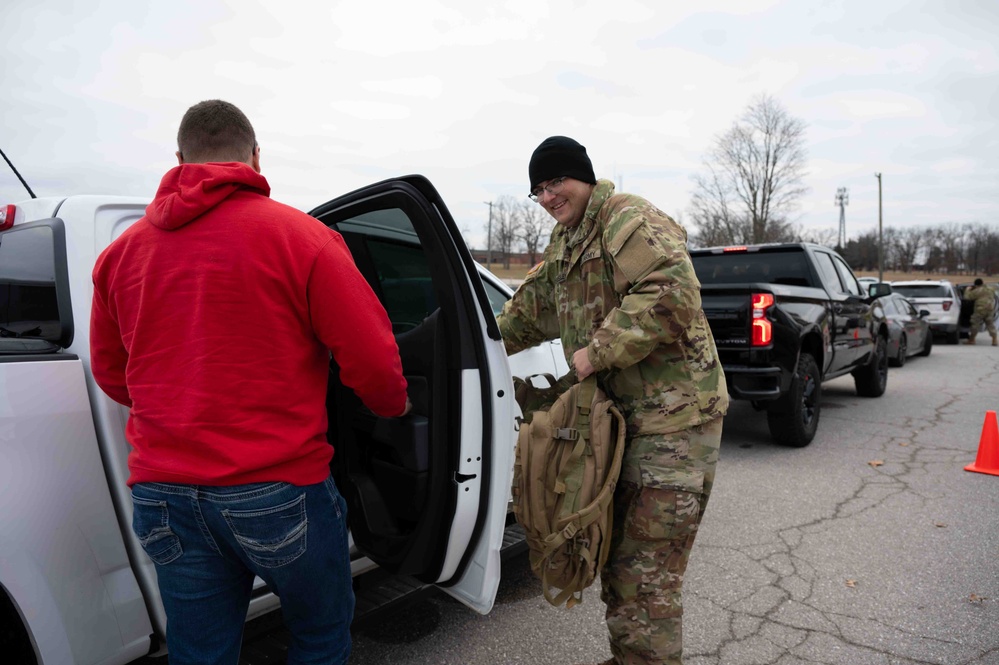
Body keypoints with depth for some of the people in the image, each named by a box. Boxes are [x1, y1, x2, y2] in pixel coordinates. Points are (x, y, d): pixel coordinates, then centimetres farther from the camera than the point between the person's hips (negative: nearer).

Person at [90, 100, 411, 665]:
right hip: (278, 489, -4)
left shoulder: (122, 251, 7)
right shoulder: (300, 236, -9)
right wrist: (394, 404, 10)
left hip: (164, 492, 5)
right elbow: (371, 358, -11)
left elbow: (111, 375, 16)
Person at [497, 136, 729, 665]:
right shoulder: (566, 239, 17)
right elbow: (532, 307, 28)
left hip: (672, 418, -10)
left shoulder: (628, 218, -14)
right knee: (617, 553, 19)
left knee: (646, 574, -4)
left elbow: (671, 292, -29)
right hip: (618, 415, 10)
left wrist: (597, 350, -25)